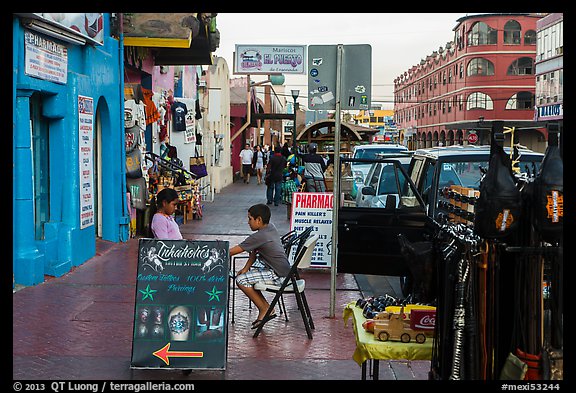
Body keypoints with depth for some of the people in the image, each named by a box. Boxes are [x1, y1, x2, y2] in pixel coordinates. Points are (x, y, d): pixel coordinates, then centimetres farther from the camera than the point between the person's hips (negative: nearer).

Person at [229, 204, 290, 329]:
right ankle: (265, 305, 19)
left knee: (241, 280, -15)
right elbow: (254, 252, 9)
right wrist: (246, 268, -1)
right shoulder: (270, 227, 5)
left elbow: (231, 252, -17)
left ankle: (265, 310, -3)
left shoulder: (259, 237, -22)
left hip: (279, 276, -10)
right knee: (245, 274, 20)